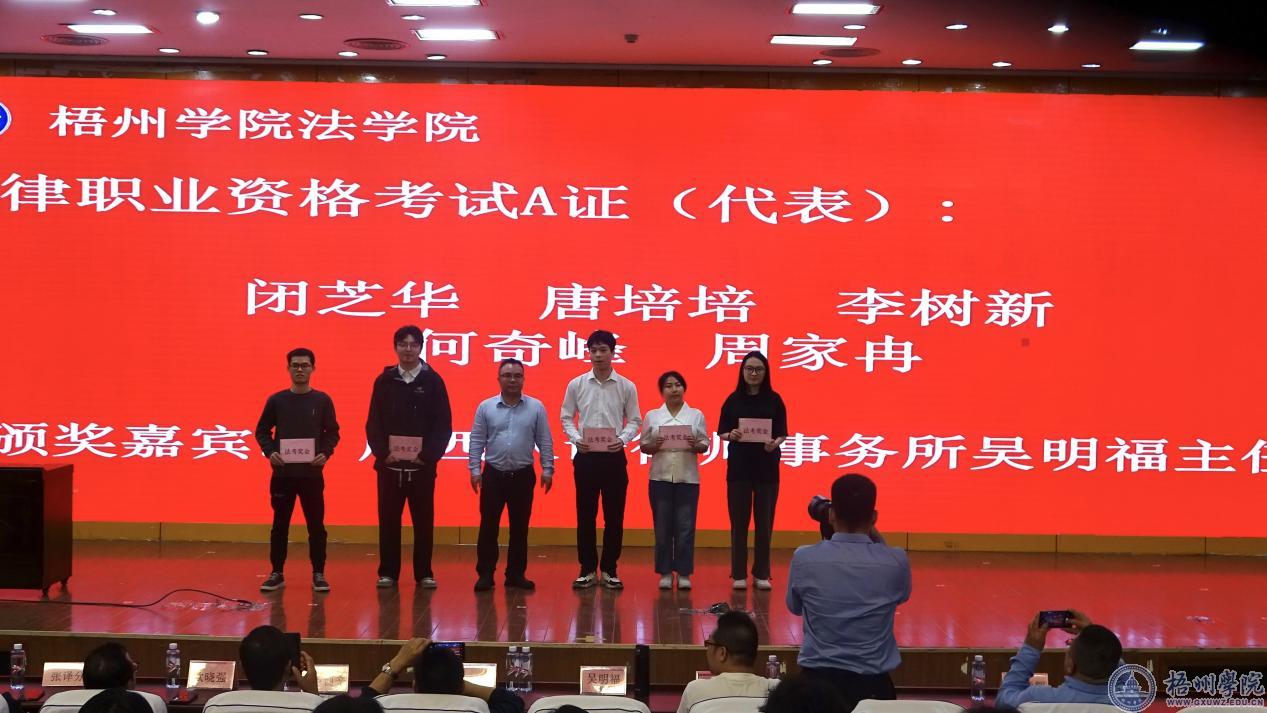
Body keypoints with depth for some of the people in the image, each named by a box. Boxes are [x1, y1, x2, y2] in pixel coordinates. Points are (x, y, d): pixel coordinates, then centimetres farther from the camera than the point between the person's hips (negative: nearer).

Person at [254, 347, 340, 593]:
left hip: (312, 473, -1)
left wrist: (325, 453, -12)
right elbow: (262, 431, 8)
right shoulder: (276, 400, 4)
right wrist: (270, 452, -10)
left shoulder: (322, 401, 3)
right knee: (280, 524, 6)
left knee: (316, 525, 2)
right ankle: (277, 573, 14)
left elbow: (333, 432, 5)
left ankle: (318, 574, 10)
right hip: (282, 473, 1)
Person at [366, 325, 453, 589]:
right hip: (389, 464, 1)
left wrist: (428, 455, -10)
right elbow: (373, 423, 4)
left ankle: (424, 573, 11)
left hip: (422, 465, -1)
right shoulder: (384, 381, 5)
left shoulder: (433, 381, 1)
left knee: (423, 521, 4)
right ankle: (388, 572, 12)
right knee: (388, 521, 5)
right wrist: (383, 453, -9)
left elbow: (444, 424, -2)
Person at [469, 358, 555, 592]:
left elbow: (545, 442, 4)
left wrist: (547, 470, -1)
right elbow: (477, 441, 3)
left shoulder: (536, 408, 2)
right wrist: (475, 469, -3)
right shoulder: (485, 407, 2)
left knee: (520, 527, 6)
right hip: (493, 474, 0)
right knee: (488, 526, 0)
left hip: (523, 475, 1)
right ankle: (485, 573, 6)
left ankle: (516, 574, 15)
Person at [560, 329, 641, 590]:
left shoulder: (626, 387, 2)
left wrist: (622, 439, -14)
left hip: (614, 456, 0)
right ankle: (587, 569, 11)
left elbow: (634, 420, 5)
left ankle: (609, 570, 12)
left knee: (614, 516, 3)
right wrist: (576, 439, -12)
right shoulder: (576, 385, 3)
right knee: (585, 515, 3)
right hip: (586, 456, 0)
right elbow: (567, 418, 7)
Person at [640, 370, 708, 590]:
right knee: (662, 526, 2)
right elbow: (643, 446, 7)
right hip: (660, 477, 0)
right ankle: (665, 572, 9)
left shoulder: (696, 415, 8)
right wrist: (653, 446, -13)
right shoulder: (652, 416, 8)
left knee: (685, 526, -1)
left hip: (687, 478, 0)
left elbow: (705, 444, 7)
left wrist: (695, 446, -14)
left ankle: (684, 573, 6)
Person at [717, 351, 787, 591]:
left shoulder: (774, 400, 3)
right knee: (739, 521, 2)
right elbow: (721, 431, 5)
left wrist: (775, 443, -19)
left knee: (764, 521, 2)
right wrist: (731, 435, -17)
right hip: (739, 467, 0)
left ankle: (761, 573, 11)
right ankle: (739, 574, 9)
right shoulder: (733, 400, 4)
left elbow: (782, 433, 2)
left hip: (767, 467, 0)